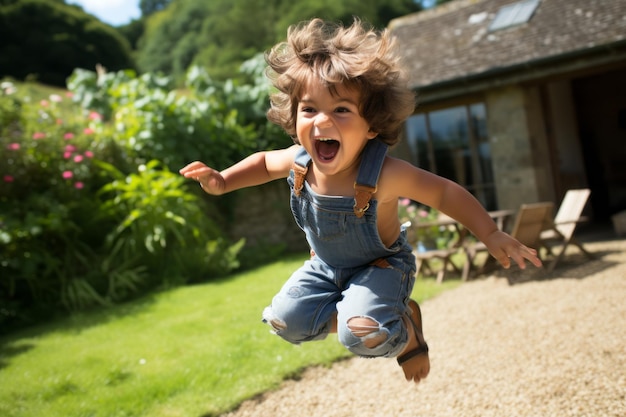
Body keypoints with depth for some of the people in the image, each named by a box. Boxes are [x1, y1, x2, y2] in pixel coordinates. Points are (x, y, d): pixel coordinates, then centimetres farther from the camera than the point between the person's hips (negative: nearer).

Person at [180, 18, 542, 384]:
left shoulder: (385, 174, -34)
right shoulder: (298, 162, -20)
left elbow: (445, 193, -21)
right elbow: (264, 162, 4)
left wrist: (492, 236, -25)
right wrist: (222, 182, -10)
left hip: (381, 266, -5)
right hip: (326, 266, 5)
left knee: (364, 334, -28)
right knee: (285, 320, -8)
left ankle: (407, 325, 7)